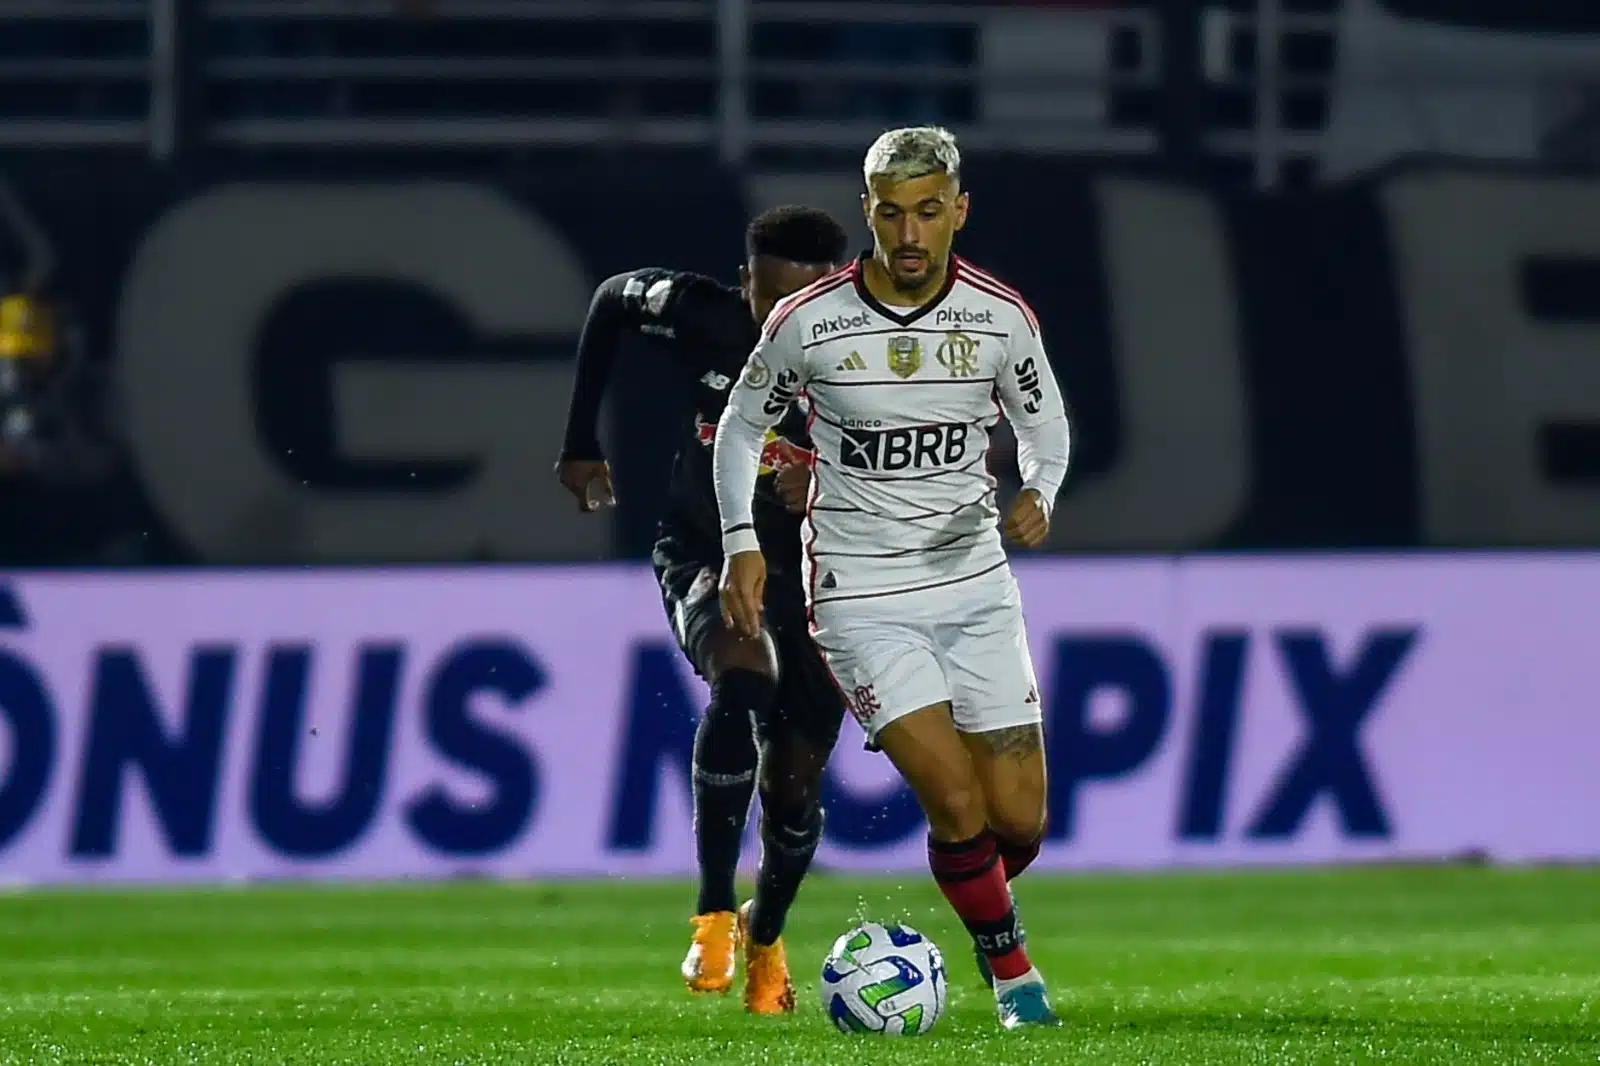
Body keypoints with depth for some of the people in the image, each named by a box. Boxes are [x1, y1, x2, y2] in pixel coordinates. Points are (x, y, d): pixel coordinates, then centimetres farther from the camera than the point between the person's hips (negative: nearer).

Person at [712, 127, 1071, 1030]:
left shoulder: (1002, 317, -5)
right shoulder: (806, 323, -10)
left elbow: (1045, 427, 10)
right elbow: (742, 425, 7)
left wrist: (1038, 496, -11)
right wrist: (742, 541, -4)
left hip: (976, 583, 3)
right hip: (862, 596, -3)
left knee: (1021, 820, 1)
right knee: (960, 804, -16)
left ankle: (975, 904, 36)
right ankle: (1014, 974, 7)